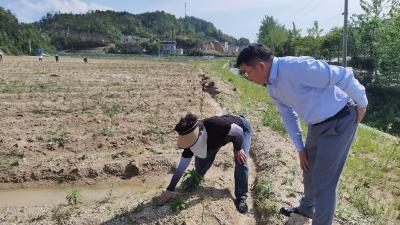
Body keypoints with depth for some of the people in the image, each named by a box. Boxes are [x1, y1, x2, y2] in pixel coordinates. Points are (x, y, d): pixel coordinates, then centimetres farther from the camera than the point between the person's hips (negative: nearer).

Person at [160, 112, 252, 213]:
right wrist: (170, 189, -13)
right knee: (201, 164, -2)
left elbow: (238, 130, -29)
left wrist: (238, 149, -20)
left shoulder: (213, 125, -47)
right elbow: (181, 167, -18)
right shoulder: (191, 142, -28)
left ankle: (241, 198, -3)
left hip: (241, 127, -4)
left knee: (241, 162, -19)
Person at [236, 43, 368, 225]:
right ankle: (307, 208, 51)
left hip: (340, 121, -9)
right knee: (309, 170, 25)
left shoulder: (297, 67, -31)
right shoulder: (272, 85, -1)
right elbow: (288, 115, 11)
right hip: (318, 124, 9)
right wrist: (300, 148, 12)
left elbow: (343, 76, -24)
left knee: (324, 182, -2)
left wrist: (362, 104, -9)